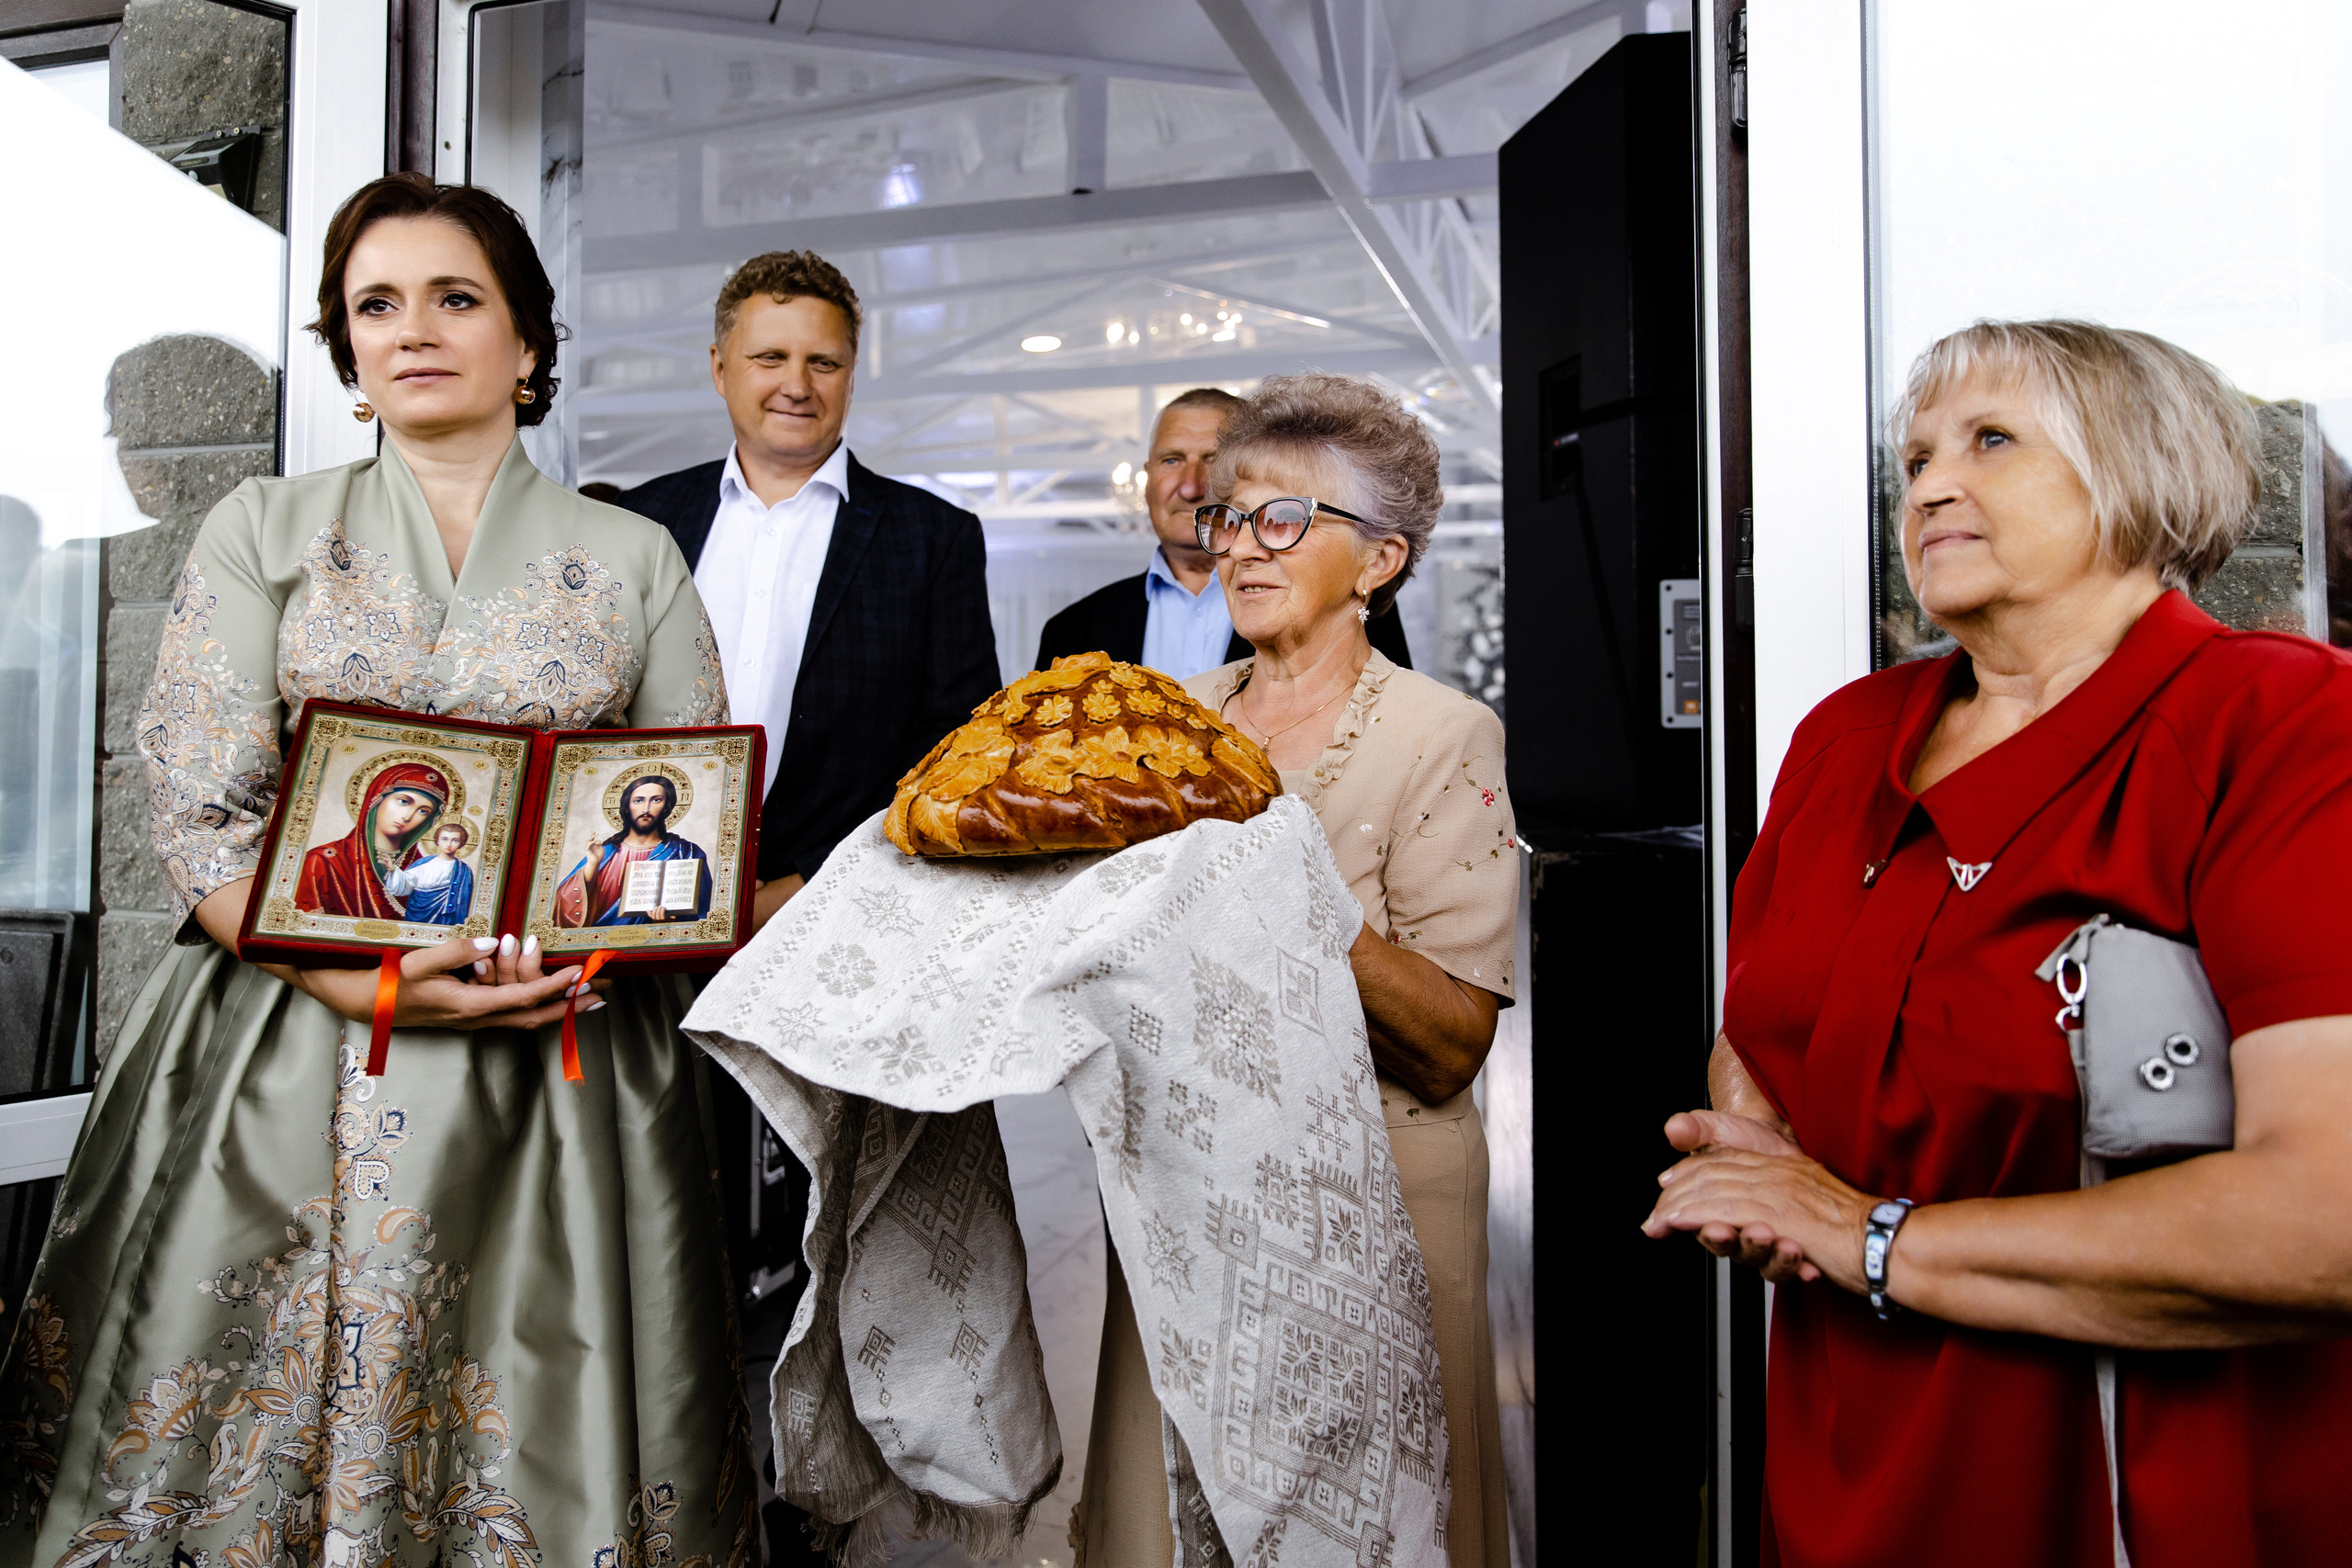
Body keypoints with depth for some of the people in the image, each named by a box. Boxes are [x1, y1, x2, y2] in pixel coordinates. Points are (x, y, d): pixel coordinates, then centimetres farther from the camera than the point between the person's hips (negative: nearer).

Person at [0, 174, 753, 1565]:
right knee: (245, 1446, 5)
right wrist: (353, 975, -16)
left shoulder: (634, 561, 8)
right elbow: (201, 811, 0)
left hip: (559, 1063, 0)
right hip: (288, 1052, 1)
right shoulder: (264, 532, 8)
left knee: (533, 1453, 4)